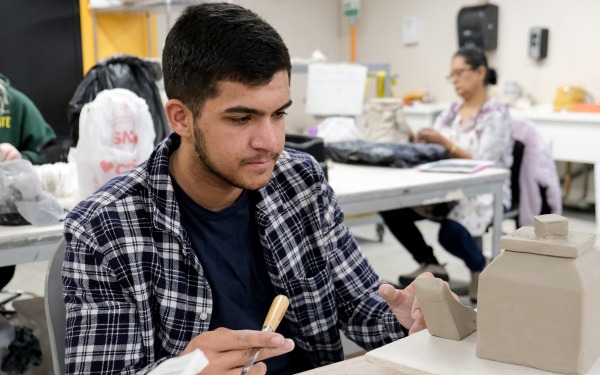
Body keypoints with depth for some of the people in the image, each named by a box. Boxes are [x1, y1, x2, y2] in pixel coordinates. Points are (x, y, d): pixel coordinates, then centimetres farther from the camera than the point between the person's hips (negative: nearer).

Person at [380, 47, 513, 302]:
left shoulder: (496, 114, -9)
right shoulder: (452, 111, 12)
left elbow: (481, 165, -19)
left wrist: (444, 142, -27)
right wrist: (420, 142, -16)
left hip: (485, 192, -6)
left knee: (450, 233, -35)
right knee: (392, 209, -13)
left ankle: (481, 267, 0)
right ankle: (430, 265, 5)